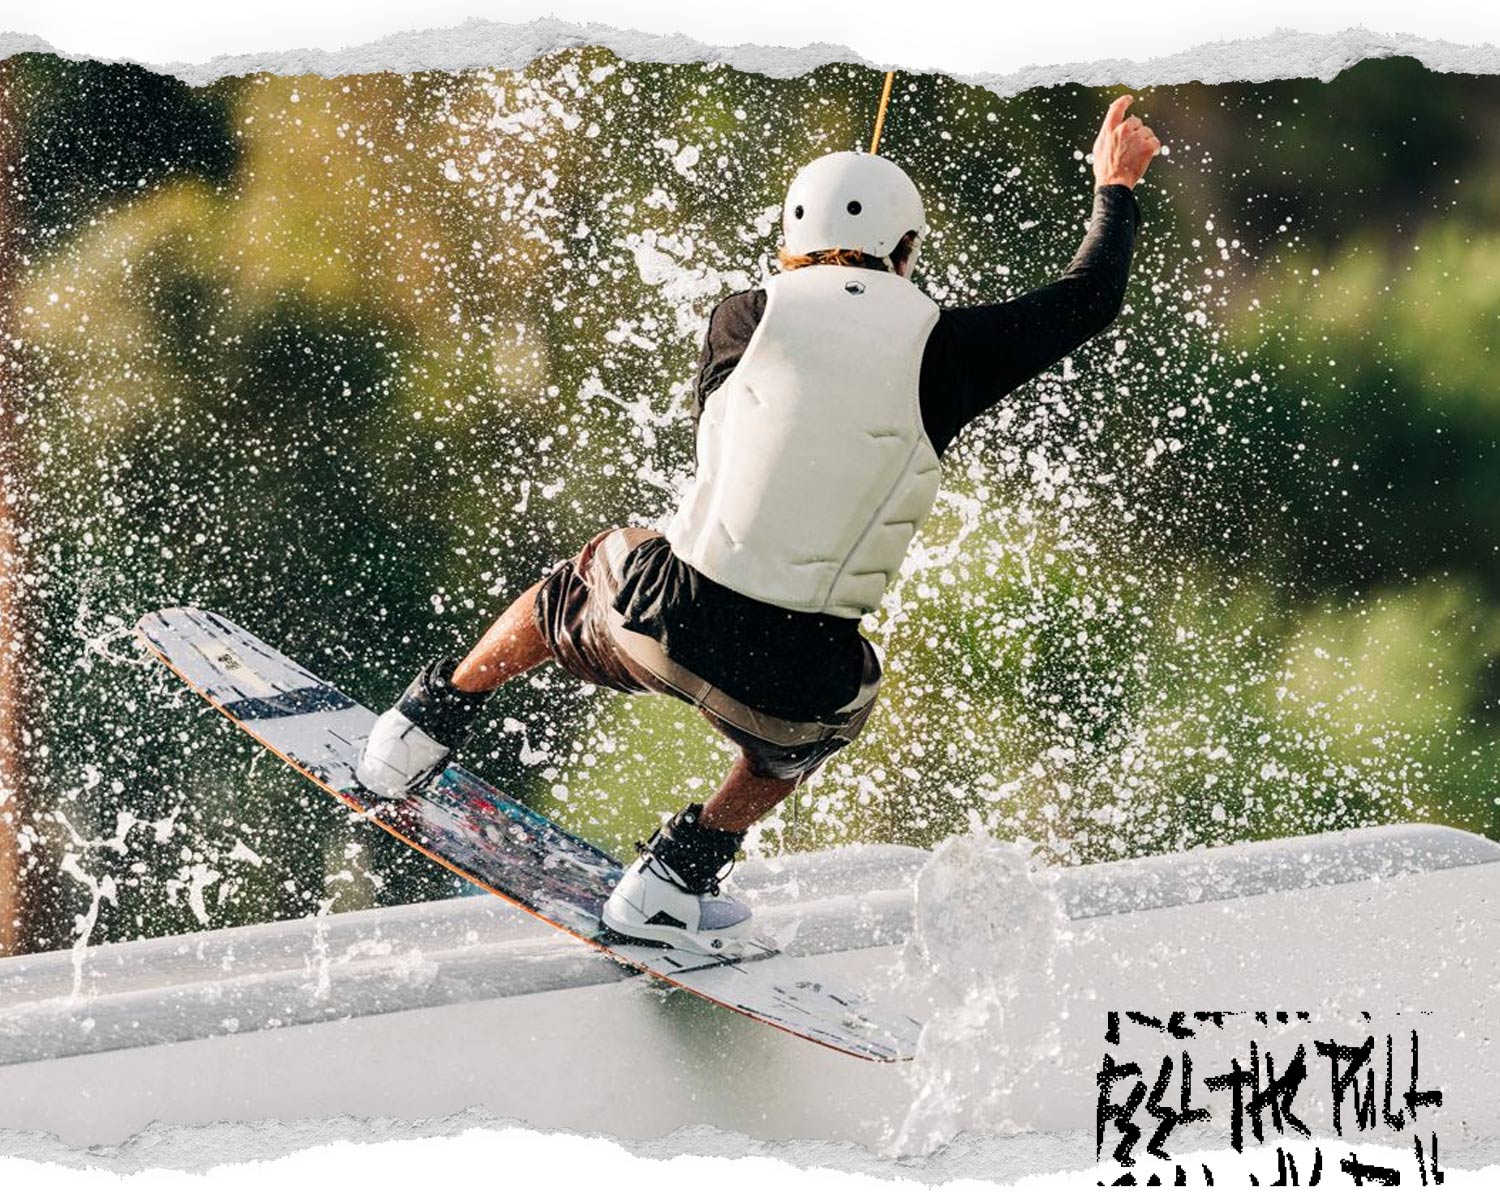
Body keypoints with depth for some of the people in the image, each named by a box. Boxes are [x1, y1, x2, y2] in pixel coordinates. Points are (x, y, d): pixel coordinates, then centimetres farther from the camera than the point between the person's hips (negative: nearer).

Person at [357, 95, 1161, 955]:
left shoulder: (745, 319, 3)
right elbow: (1090, 299, 13)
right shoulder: (942, 351, -1)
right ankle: (676, 881, 29)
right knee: (817, 721, 37)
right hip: (795, 674, -1)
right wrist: (1116, 189, 31)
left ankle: (435, 721, 46)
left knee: (583, 583, 37)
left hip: (668, 615, 1)